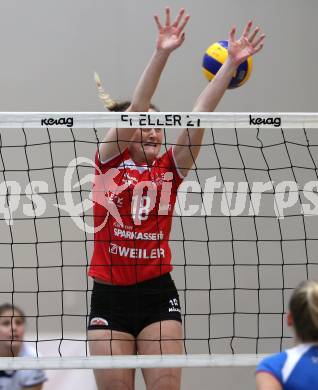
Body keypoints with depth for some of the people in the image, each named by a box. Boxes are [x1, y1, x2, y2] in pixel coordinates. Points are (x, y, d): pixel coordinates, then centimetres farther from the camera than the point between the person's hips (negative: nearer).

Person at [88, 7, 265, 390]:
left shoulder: (170, 169, 7)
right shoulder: (110, 160, 1)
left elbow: (199, 117, -2)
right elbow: (136, 107, -11)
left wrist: (231, 64, -11)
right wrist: (161, 54, -22)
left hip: (158, 294, 2)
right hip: (109, 296, -1)